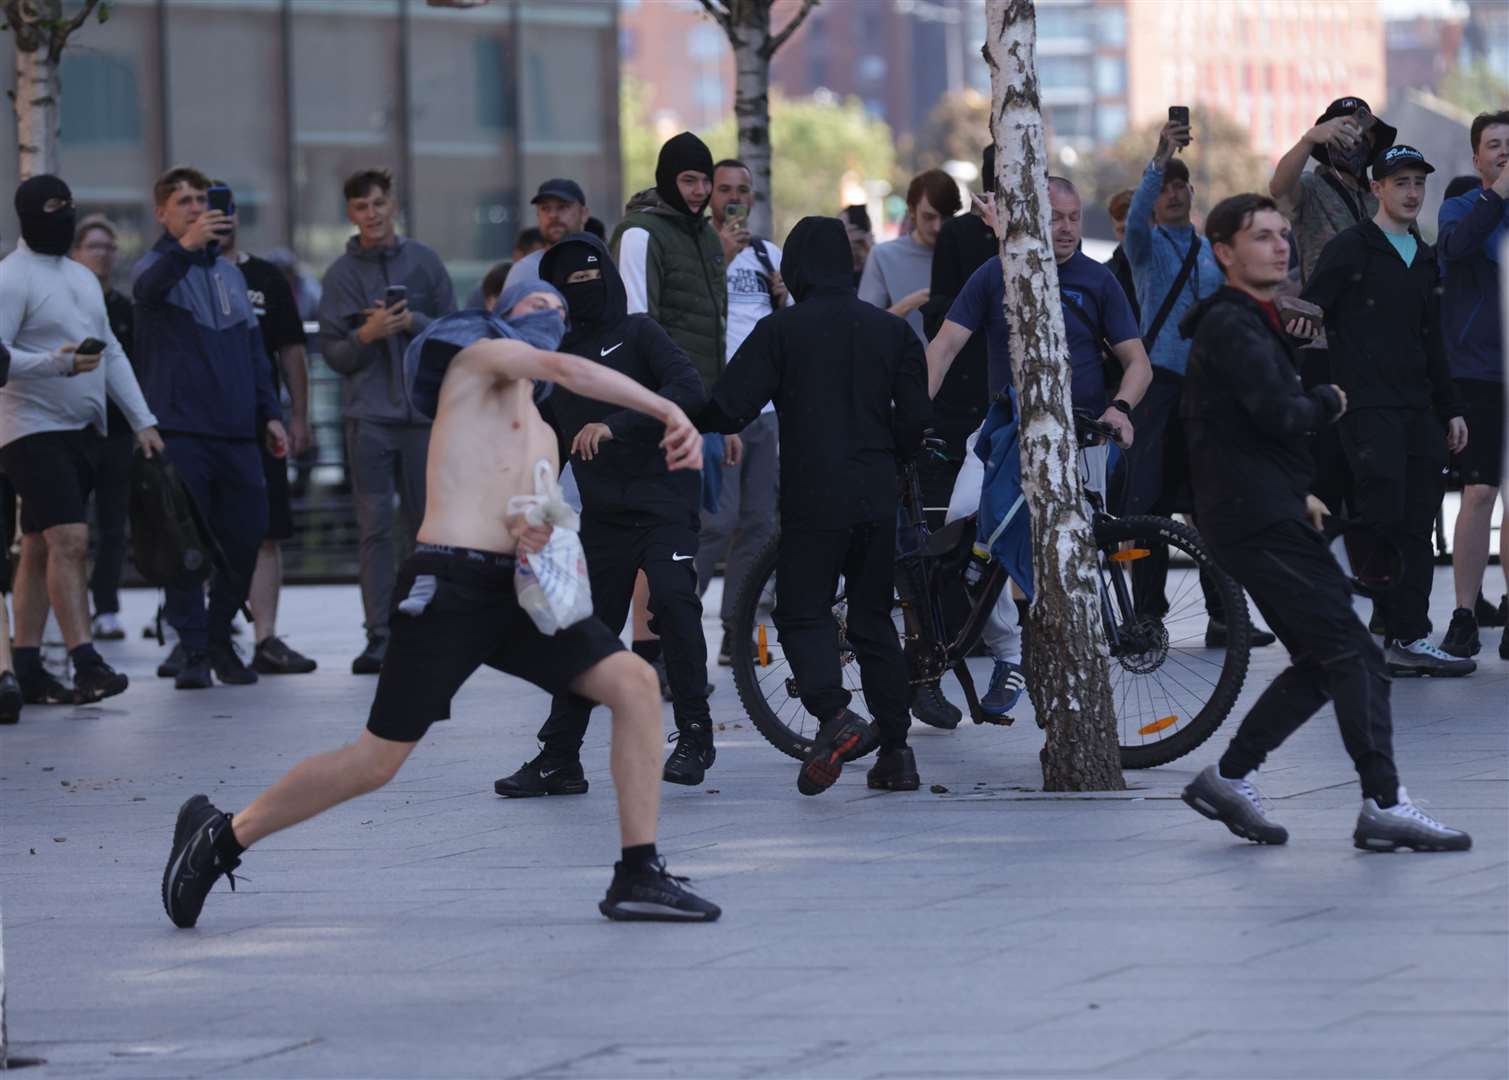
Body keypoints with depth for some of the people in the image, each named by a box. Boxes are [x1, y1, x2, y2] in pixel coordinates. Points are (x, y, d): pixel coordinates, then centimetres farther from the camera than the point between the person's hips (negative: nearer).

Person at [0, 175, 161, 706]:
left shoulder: (83, 278, 18)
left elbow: (112, 354, 20)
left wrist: (143, 421, 13)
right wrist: (58, 363, -29)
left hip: (83, 431, 8)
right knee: (69, 541, -17)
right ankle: (86, 664, -22)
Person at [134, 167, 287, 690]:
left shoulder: (230, 272, 20)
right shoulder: (158, 265, 0)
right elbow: (147, 287, -26)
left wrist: (269, 413, 14)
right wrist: (184, 247, -46)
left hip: (236, 431, 6)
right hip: (179, 427, -5)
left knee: (245, 539, 3)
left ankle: (217, 639, 18)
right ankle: (192, 650, -3)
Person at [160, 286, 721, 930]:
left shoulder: (541, 437, 27)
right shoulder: (480, 352, 6)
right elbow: (566, 370, -13)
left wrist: (538, 538, -5)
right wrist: (669, 412, -22)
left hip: (515, 590, 7)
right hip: (448, 585, -7)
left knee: (634, 683, -9)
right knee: (377, 762, -4)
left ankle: (638, 877, -7)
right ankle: (222, 836, 12)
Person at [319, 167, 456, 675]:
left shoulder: (424, 261, 7)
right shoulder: (341, 274, 5)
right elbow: (333, 353, 4)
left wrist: (413, 322, -11)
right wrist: (367, 334, -14)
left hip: (424, 411, 1)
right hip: (369, 417, -1)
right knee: (375, 528, -5)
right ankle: (379, 636, -5)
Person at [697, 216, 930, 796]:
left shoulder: (780, 330, -5)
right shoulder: (892, 330, 7)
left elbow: (728, 410, -8)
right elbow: (913, 421, 6)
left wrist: (691, 421, 12)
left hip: (812, 501, -4)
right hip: (876, 499, 4)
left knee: (802, 612, 2)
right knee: (874, 617, 13)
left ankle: (833, 712, -24)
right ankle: (895, 750, 11)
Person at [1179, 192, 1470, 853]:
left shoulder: (1259, 323, 21)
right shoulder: (1228, 325, -12)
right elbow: (1279, 413, -23)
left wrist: (1300, 493, 18)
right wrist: (1329, 403, -3)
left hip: (1269, 518, 10)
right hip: (1257, 521, -10)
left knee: (1321, 664, 11)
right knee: (1354, 654, -13)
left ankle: (1229, 779, 15)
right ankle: (1384, 806, -16)